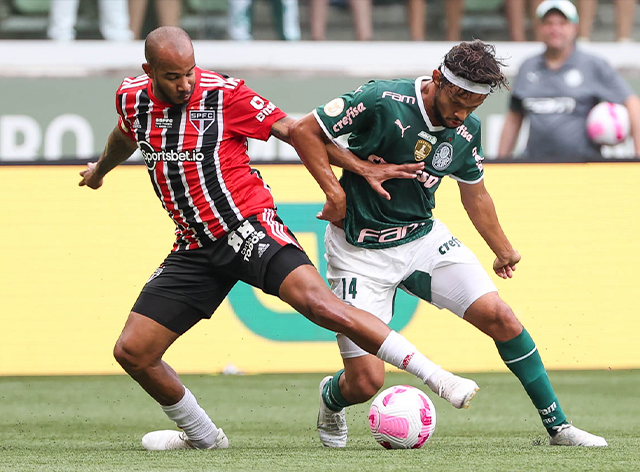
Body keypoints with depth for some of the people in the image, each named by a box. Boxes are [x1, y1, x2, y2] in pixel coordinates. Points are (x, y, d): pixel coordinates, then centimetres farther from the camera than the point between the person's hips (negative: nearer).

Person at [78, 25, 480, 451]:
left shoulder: (224, 93, -10)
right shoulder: (132, 98, 3)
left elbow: (292, 130, -4)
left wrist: (362, 168, -9)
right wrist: (100, 170, 48)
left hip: (248, 225, -5)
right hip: (196, 248, 5)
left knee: (319, 303, -28)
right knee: (132, 352, -1)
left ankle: (437, 377, -26)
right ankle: (201, 435, 23)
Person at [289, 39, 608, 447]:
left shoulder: (466, 130, -2)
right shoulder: (382, 102, -22)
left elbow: (475, 193, 17)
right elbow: (305, 131, -14)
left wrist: (503, 251, 29)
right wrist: (335, 192, -21)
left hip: (423, 237, 5)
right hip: (360, 250, -5)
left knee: (499, 316, -10)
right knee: (366, 383, -12)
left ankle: (557, 426, 5)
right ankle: (331, 398, 27)